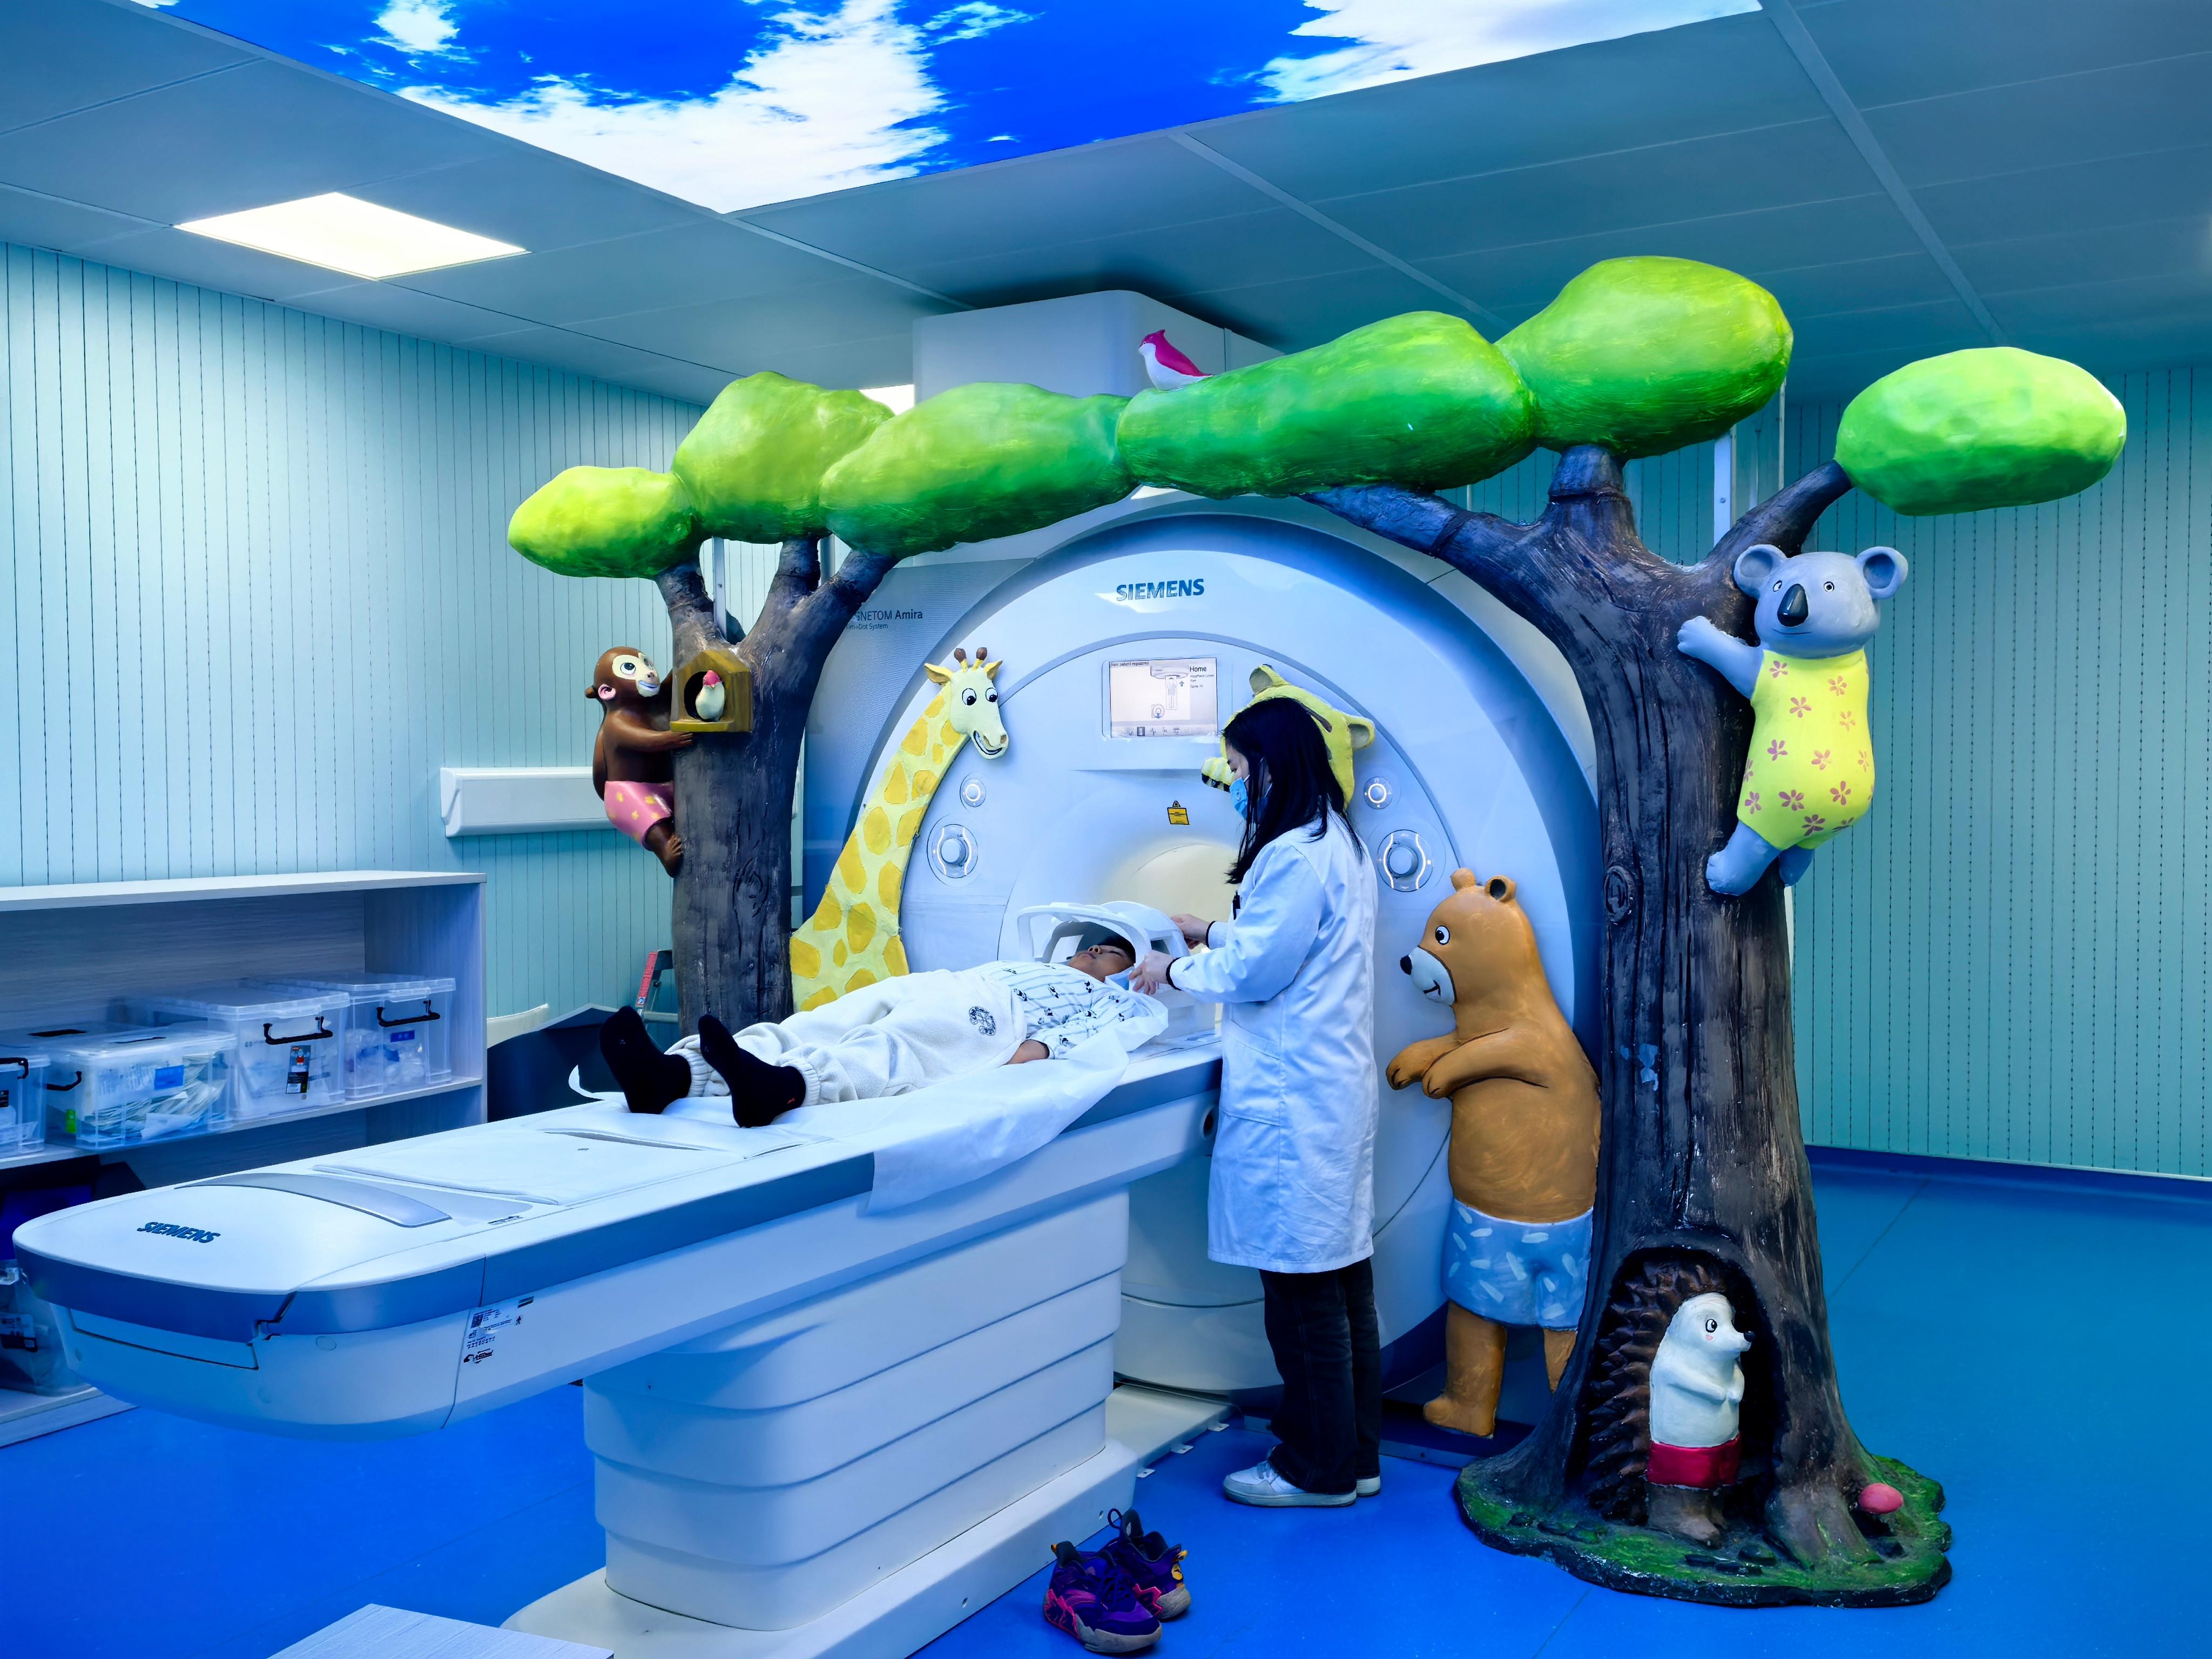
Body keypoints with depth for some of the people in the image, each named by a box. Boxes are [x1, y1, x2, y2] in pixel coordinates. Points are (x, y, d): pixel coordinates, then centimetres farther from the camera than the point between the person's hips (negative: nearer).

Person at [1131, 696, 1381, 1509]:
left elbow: (1254, 973, -15)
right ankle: (1354, 1455, 25)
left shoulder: (1296, 855, -18)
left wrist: (1174, 971, -1)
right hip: (1334, 1086, 10)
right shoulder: (1337, 841, 14)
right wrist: (1212, 932, 22)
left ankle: (1317, 1469, 11)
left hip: (1292, 1103, -10)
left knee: (1303, 1285, 0)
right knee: (1343, 1274, 15)